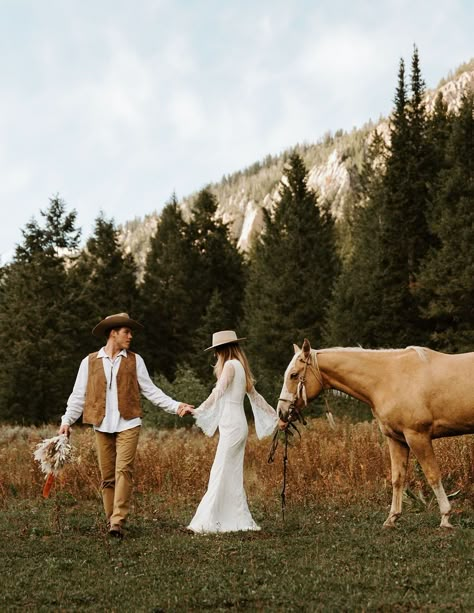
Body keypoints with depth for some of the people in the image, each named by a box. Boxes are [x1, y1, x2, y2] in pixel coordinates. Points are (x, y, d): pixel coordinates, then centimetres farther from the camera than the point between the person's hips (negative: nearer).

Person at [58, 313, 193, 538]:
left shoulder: (134, 360, 10)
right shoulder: (90, 362, 8)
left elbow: (150, 390, 10)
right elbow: (78, 395, 9)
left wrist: (175, 406, 0)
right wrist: (67, 420, -2)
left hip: (128, 424, -1)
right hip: (102, 426, 1)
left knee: (123, 470, -13)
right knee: (107, 476, 4)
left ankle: (118, 521, -17)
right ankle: (111, 521, 13)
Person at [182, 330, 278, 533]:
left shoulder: (230, 365, -10)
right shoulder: (241, 367, 17)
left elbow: (218, 392, -22)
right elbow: (255, 396, 25)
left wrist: (198, 410, -29)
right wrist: (274, 415, 35)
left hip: (231, 425, -9)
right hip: (238, 424, 9)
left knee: (220, 474, -9)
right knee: (233, 475, 11)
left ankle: (208, 522, -10)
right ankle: (241, 520, 13)